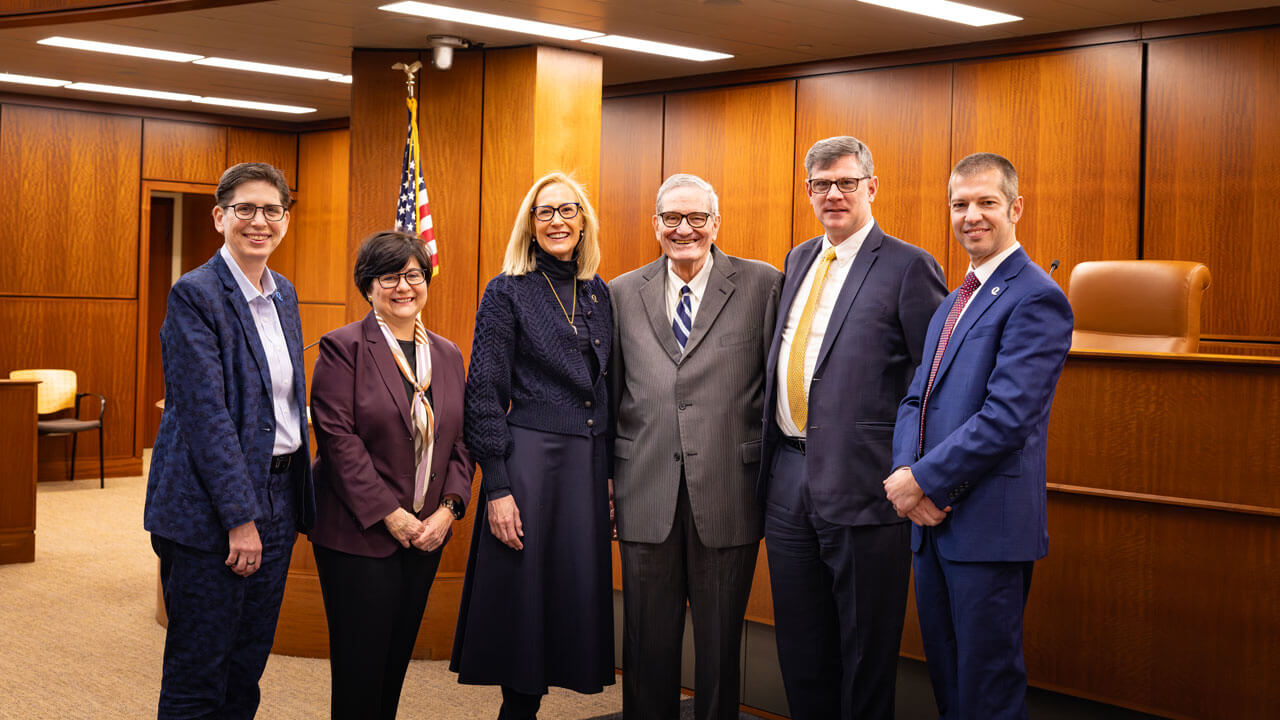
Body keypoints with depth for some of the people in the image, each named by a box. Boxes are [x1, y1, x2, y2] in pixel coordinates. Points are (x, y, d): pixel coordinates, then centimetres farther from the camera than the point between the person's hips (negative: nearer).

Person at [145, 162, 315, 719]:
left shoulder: (283, 295, 12)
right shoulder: (195, 295, -12)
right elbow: (204, 413, -18)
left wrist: (293, 499, 13)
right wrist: (241, 517, -20)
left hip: (278, 496, 7)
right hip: (210, 505, -7)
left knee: (248, 666, 15)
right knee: (198, 673, 2)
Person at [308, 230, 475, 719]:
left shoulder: (447, 354, 11)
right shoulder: (343, 347, -6)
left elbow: (461, 440, 9)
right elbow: (338, 439, -13)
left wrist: (448, 509, -6)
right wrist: (390, 515, -16)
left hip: (426, 533, 5)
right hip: (359, 533, -5)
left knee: (397, 660, 12)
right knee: (361, 665, 0)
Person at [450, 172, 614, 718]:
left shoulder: (599, 293, 12)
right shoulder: (507, 292, -4)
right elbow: (484, 395, -7)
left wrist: (613, 474, 11)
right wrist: (497, 487, -13)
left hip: (589, 463, 5)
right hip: (528, 459, -5)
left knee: (577, 590, 6)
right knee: (523, 593, -1)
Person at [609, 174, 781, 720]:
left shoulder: (762, 285, 1)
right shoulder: (623, 293, 9)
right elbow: (611, 394, 12)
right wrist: (600, 480, 9)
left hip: (728, 495, -2)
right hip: (647, 495, 2)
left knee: (719, 646, 9)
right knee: (647, 646, 10)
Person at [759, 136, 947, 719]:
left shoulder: (908, 266, -6)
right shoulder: (798, 260, 15)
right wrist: (771, 461, 15)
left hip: (861, 483, -6)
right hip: (789, 476, 7)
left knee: (864, 649, 5)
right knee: (800, 648, 15)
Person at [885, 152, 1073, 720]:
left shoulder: (1035, 299, -12)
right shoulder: (952, 304, 18)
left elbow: (1006, 418, -21)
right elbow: (916, 398, 14)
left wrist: (923, 480, -15)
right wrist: (904, 472, -5)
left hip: (989, 525, -8)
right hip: (931, 522, 8)